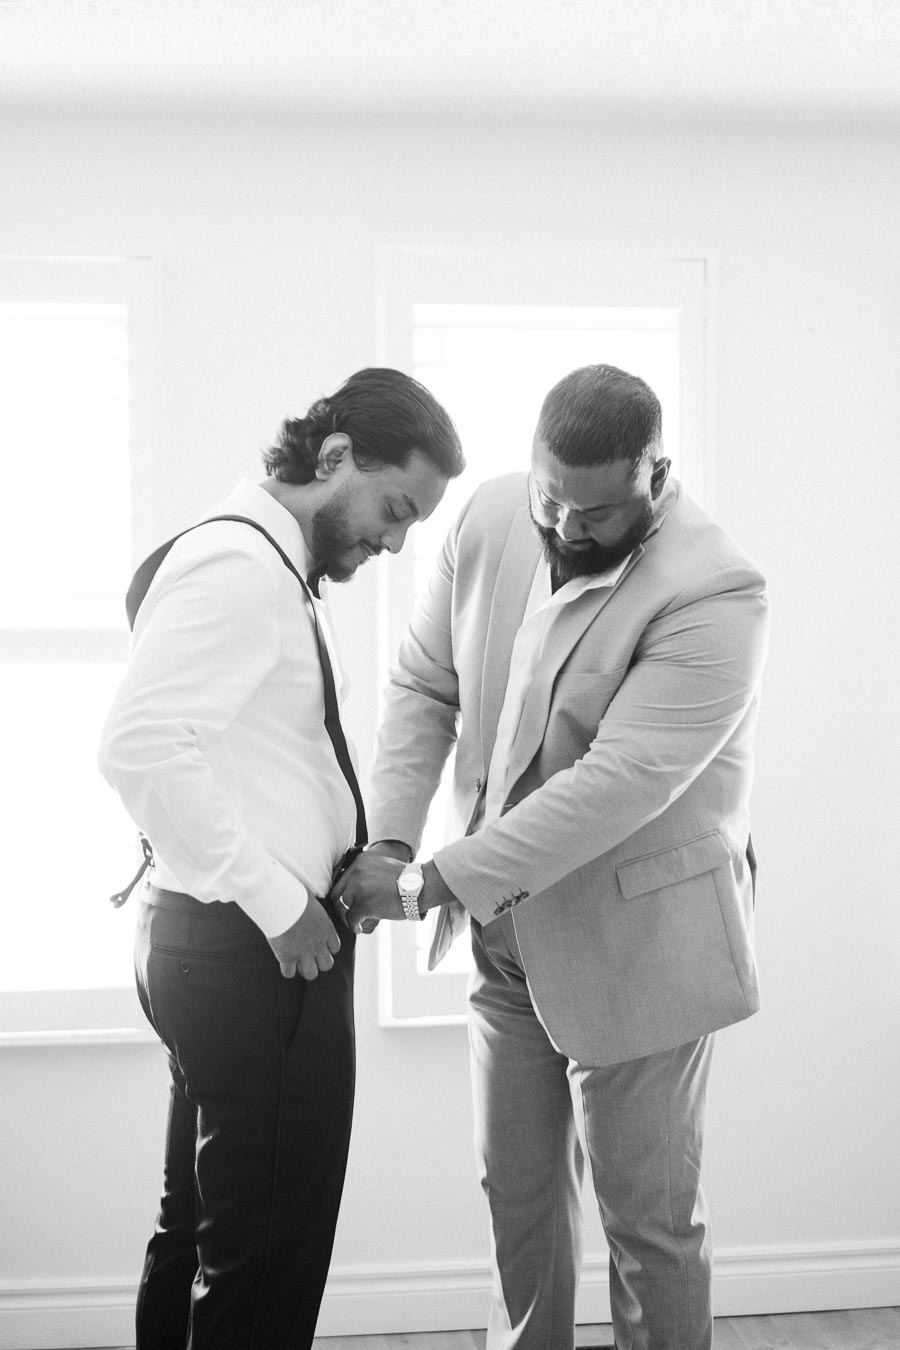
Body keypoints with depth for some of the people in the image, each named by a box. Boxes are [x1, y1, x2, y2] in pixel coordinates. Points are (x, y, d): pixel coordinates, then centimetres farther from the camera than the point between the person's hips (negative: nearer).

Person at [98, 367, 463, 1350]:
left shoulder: (274, 570, 15)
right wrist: (278, 900, -21)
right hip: (253, 949, -11)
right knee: (267, 1263, -1)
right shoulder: (240, 563, -15)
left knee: (197, 1231, 21)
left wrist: (362, 854, 7)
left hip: (225, 946, 11)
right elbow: (139, 745, -26)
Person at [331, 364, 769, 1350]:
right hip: (507, 925, 6)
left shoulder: (715, 595, -24)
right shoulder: (490, 519, -5)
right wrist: (389, 840, -11)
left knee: (648, 1213, 8)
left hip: (636, 944, -6)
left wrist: (435, 883, -27)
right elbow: (424, 685, 3)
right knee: (517, 1188, 20)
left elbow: (619, 783, -29)